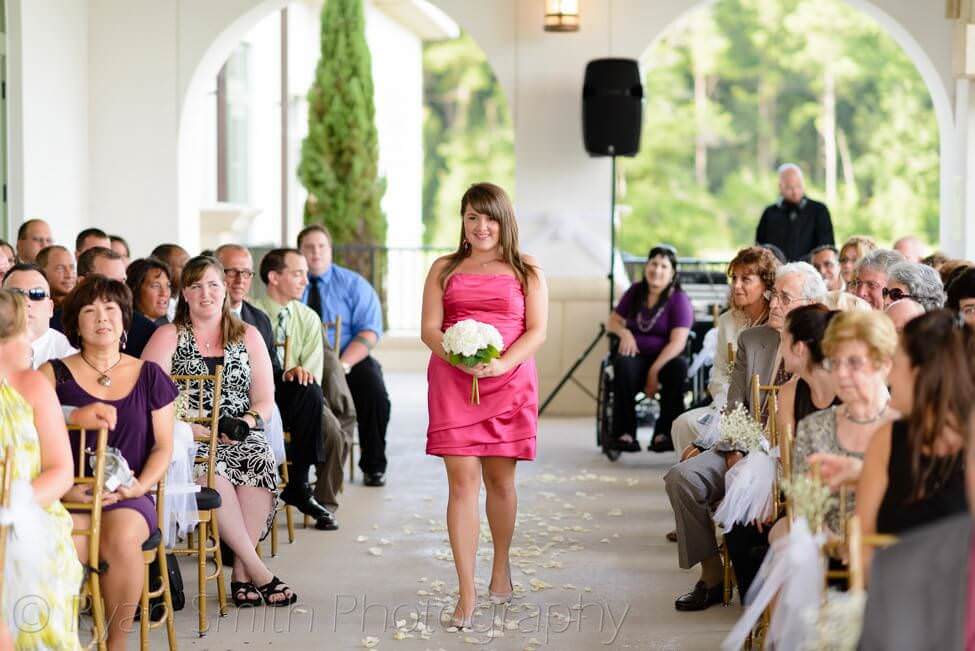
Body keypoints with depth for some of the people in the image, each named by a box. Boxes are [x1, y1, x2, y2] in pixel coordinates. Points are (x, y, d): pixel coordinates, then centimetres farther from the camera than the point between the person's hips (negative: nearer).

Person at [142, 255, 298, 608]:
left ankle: (241, 571, -27)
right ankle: (256, 568, -31)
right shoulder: (168, 336, 9)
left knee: (260, 459, -32)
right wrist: (199, 429, -16)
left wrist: (244, 423, -9)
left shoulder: (248, 337, 17)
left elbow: (265, 401, 13)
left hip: (241, 436, 2)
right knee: (210, 468, -35)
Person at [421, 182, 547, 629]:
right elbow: (429, 328, 5)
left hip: (510, 383, 0)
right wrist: (459, 359, -15)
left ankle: (501, 567, 32)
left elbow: (537, 331, 1)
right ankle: (466, 594, -8)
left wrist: (502, 364, -16)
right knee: (462, 481, -8)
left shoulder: (527, 271, 9)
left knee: (500, 479, 7)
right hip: (452, 382, 0)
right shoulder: (444, 269, 12)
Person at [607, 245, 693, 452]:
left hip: (665, 359, -2)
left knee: (679, 366, -36)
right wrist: (623, 332, -8)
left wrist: (654, 371, -25)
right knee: (623, 364, -34)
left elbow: (677, 342, -14)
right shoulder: (635, 291, 10)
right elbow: (612, 322, 16)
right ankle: (624, 433, -35)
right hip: (637, 356, 2)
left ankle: (664, 433, -34)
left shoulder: (679, 300, -4)